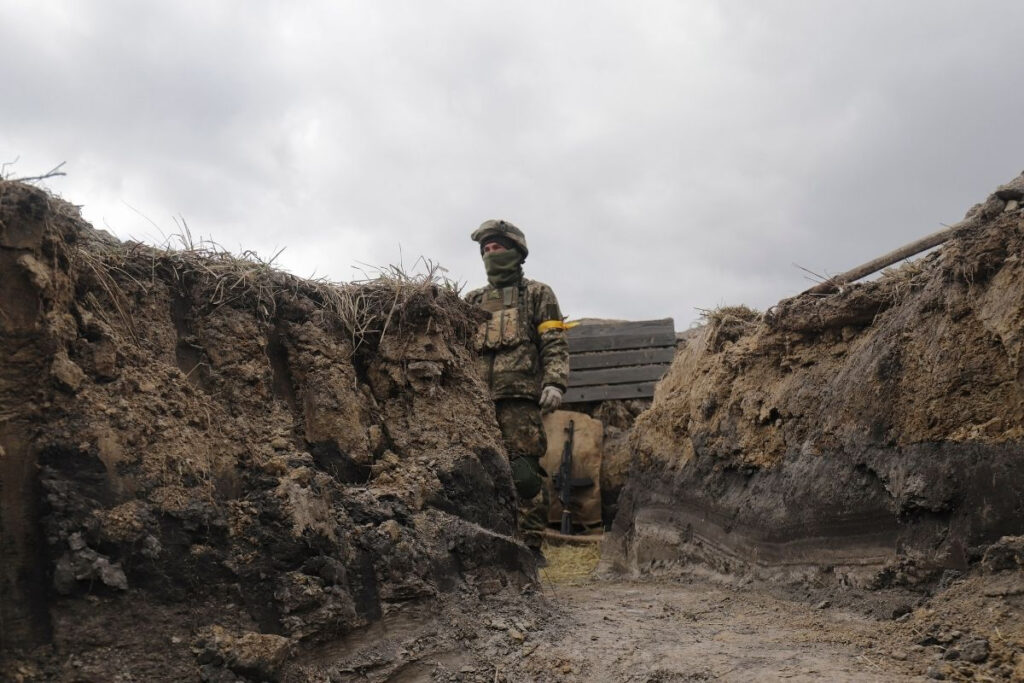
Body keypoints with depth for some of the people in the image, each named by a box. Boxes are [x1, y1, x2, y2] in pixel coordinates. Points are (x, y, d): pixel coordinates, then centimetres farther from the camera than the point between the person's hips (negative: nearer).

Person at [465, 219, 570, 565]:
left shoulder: (537, 294, 13)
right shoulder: (473, 301, 25)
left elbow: (554, 344, 3)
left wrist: (554, 382, -12)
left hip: (519, 396, -4)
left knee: (524, 472, -10)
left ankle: (531, 546, -4)